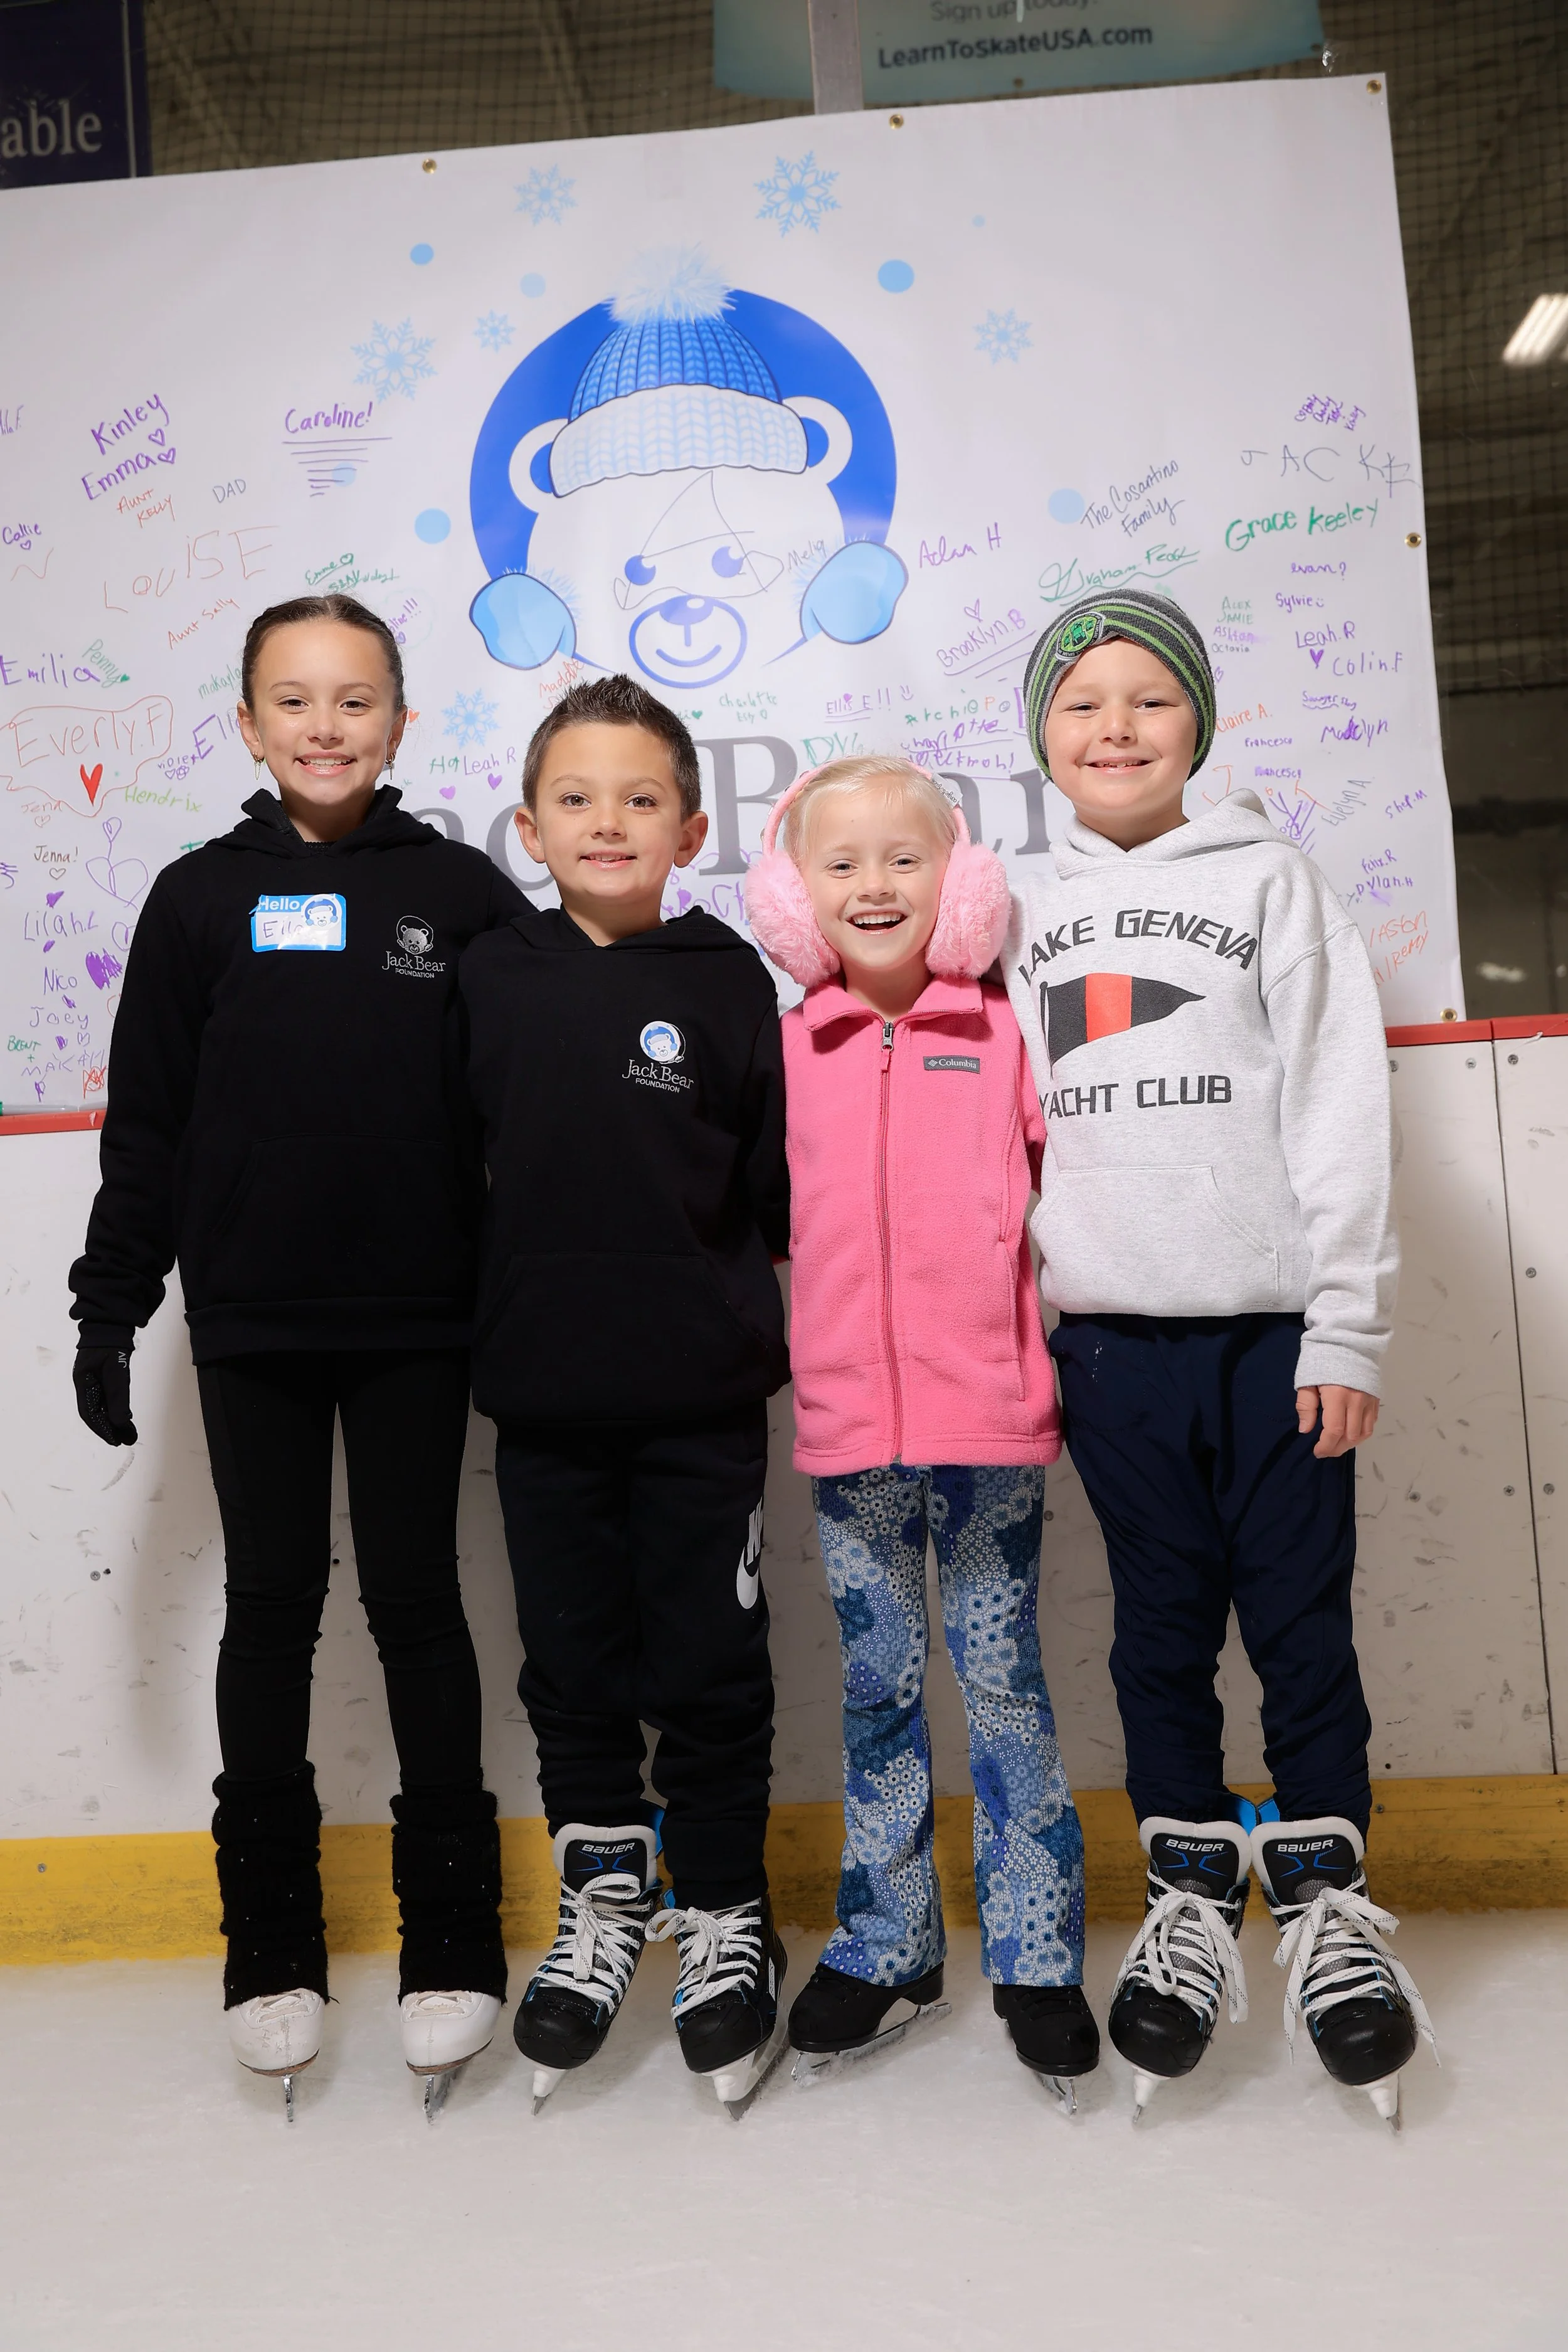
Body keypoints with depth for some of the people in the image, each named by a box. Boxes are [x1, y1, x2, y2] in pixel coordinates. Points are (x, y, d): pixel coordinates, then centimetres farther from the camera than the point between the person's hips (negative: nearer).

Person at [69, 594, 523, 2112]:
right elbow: (146, 1122, 6)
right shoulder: (201, 899, 4)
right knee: (272, 1604, 11)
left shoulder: (462, 893, 0)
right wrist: (111, 1303, 3)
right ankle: (271, 1942, 26)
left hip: (417, 1321, -1)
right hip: (250, 1322, 2)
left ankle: (451, 1933, 21)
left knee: (416, 1599, 7)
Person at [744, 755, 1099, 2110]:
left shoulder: (1004, 1035, 0)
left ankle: (1037, 1960, 23)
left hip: (989, 1413, -2)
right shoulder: (787, 1051, 6)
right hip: (849, 1423, 2)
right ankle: (888, 1950, 29)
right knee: (877, 1687, 13)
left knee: (1003, 1681, 7)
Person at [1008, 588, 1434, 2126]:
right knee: (1161, 1625, 10)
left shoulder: (1270, 880, 4)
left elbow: (1340, 1103, -1)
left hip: (1271, 1326, -2)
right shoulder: (1028, 917, 12)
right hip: (1108, 1334, 2)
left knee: (1301, 1619, 4)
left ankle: (1325, 1900, 22)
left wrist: (1347, 1326, -7)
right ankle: (1191, 1901, 24)